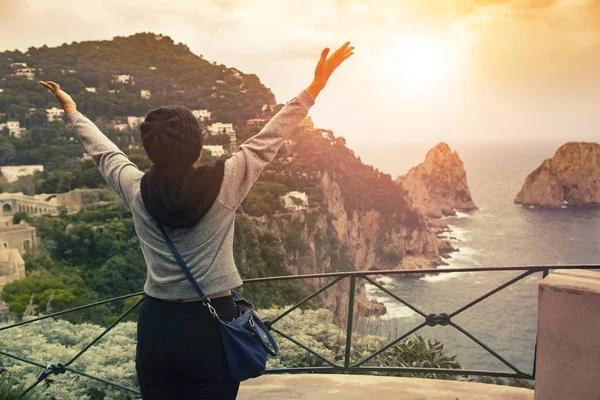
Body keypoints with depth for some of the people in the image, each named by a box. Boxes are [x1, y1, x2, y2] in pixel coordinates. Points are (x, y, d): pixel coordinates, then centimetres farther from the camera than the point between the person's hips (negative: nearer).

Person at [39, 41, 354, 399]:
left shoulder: (136, 191, -6)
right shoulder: (224, 184, -15)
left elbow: (103, 150, 12)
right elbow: (271, 137, -9)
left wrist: (73, 111, 30)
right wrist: (315, 87, -1)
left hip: (156, 326, 3)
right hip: (211, 326, -3)